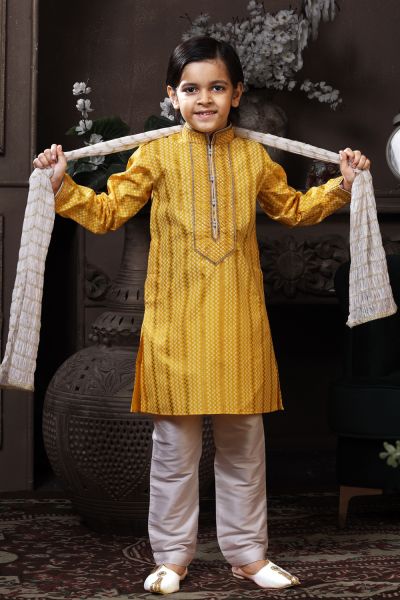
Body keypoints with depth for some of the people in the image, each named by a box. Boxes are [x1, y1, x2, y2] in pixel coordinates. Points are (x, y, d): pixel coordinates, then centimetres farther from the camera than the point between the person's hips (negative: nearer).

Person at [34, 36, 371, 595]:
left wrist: (340, 187, 13)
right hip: (176, 324, -2)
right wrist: (62, 185, -11)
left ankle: (247, 552, 25)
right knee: (175, 447, 5)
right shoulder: (156, 155, -1)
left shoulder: (254, 157, 7)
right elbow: (106, 212, 2)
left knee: (243, 444, 11)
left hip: (239, 324, 2)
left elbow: (293, 209, 23)